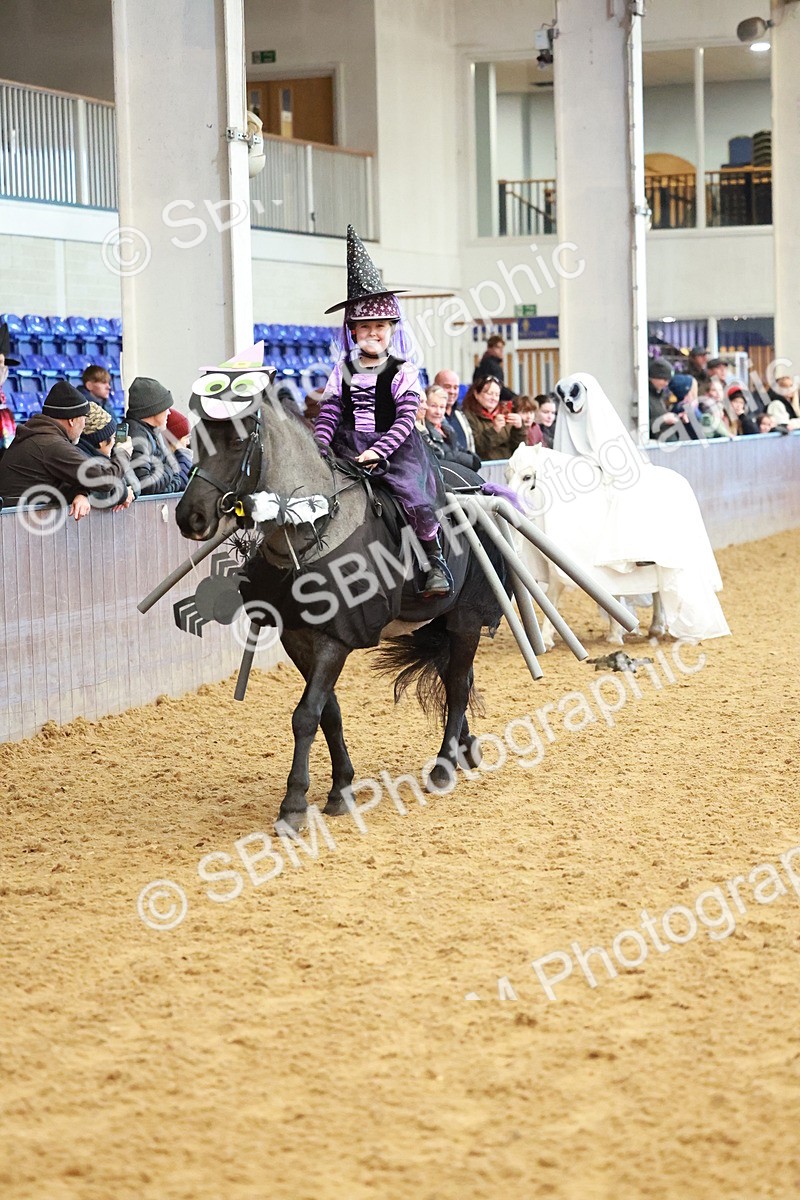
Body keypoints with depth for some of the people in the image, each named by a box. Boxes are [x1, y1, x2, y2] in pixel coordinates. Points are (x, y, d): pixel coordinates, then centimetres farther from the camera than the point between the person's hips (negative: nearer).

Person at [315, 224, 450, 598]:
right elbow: (328, 415, 6)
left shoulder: (402, 372, -1)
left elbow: (405, 419, -9)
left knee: (415, 495, -24)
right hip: (348, 450, 4)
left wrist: (379, 451, -20)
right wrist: (319, 450, -11)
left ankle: (435, 561, -12)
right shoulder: (343, 371, 10)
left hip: (394, 448, -4)